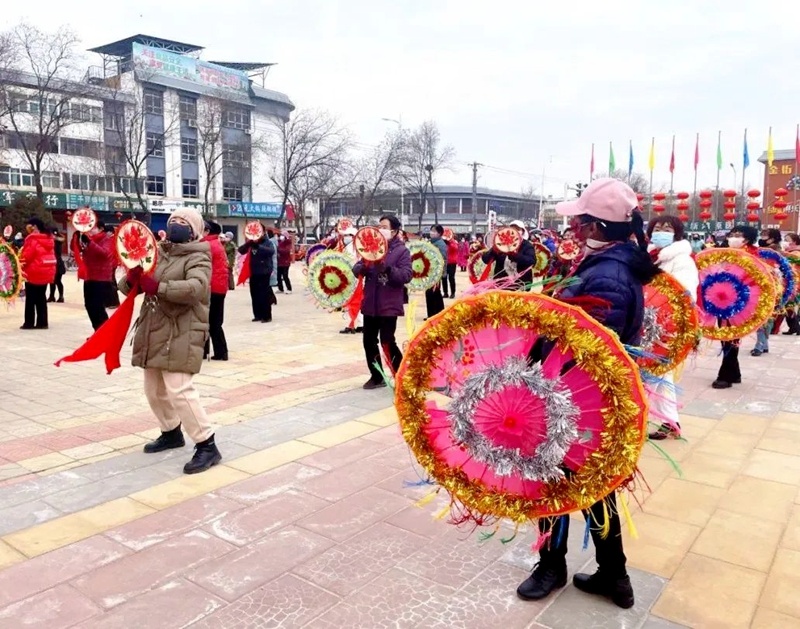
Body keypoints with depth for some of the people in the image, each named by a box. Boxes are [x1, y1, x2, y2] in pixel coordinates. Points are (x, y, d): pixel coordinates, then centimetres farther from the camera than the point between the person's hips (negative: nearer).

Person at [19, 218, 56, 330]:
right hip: (46, 272, 7)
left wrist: (19, 260, 4)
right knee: (41, 298, 11)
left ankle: (29, 323, 4)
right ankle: (42, 322, 11)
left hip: (33, 273, -7)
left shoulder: (32, 239, -13)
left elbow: (26, 256, -15)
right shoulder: (49, 238, 11)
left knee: (30, 298, 1)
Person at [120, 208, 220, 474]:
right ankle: (172, 432, 38)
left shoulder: (197, 258, -7)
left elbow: (195, 288, -27)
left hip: (181, 334, -8)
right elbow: (127, 287, 10)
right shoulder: (157, 254, 15)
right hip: (154, 332, 8)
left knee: (179, 389, -18)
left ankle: (207, 446, -10)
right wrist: (132, 278, -13)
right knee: (155, 390, 17)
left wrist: (157, 287, -31)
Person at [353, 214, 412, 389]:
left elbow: (406, 276, -15)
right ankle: (376, 376, 23)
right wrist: (364, 267, -17)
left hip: (389, 304, -5)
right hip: (370, 304, 6)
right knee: (369, 341, 9)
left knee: (387, 342, -6)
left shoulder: (402, 251, -4)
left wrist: (387, 268, -27)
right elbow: (356, 269, 6)